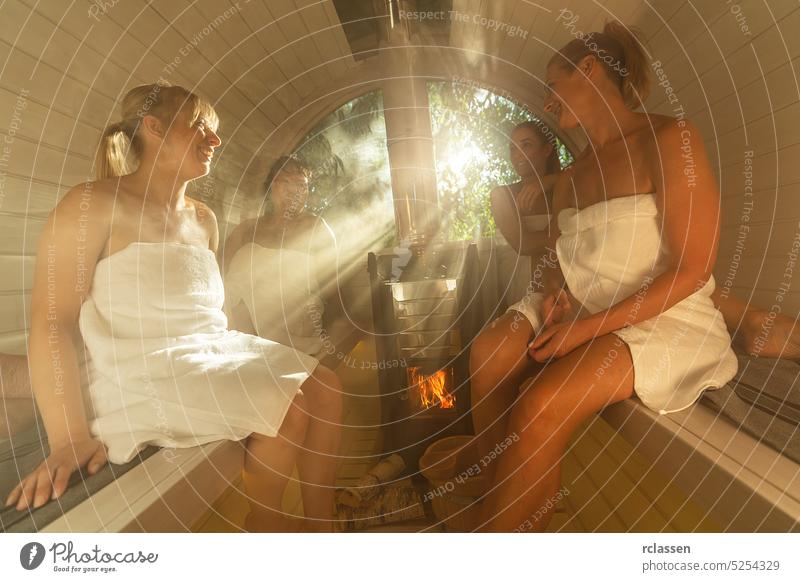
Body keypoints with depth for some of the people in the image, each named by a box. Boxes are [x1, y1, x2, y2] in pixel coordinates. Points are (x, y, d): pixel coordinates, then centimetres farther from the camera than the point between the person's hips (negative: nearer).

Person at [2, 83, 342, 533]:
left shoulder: (204, 219, 14)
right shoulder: (94, 204, -8)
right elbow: (52, 322, -14)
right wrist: (71, 437, -21)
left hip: (216, 352, 8)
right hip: (144, 374, -8)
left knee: (324, 386, -7)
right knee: (287, 410, -21)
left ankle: (320, 527, 2)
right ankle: (264, 523, 5)